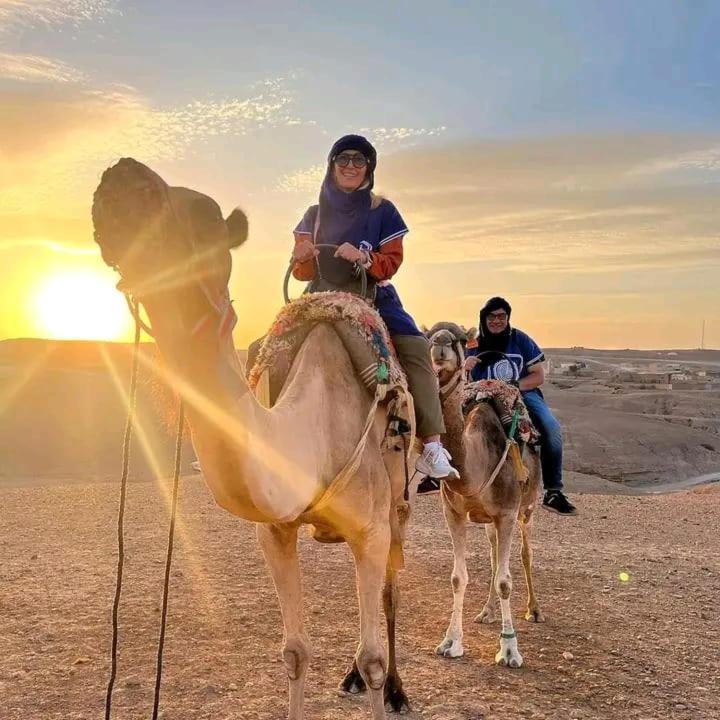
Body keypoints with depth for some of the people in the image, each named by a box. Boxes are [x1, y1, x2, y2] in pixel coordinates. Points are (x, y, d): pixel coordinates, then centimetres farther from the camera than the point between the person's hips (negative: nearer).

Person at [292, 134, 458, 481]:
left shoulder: (382, 211, 1)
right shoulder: (315, 214, 8)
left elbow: (392, 261, -6)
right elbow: (304, 272, 6)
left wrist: (363, 258, -27)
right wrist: (301, 257, -18)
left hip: (372, 296, -2)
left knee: (414, 345, -27)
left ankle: (432, 446, -26)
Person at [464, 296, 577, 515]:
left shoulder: (521, 340, 1)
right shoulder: (475, 346, 2)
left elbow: (539, 376, 1)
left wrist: (513, 386, -16)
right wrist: (464, 368, -22)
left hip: (524, 393, 0)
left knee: (552, 429, -25)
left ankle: (553, 492, -15)